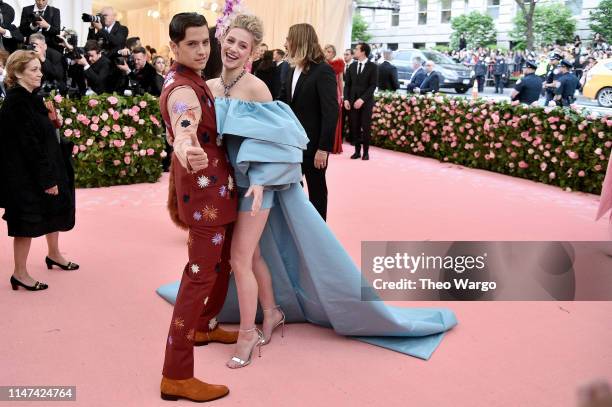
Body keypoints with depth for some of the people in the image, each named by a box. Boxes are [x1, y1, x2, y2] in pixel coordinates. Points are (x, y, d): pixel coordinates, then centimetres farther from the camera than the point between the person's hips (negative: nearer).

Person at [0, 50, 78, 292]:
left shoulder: (29, 98, 8)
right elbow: (29, 145, -23)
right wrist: (47, 179, -21)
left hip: (44, 167, 10)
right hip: (27, 175, -10)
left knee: (55, 209, 21)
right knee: (28, 220, 1)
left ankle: (54, 255, 41)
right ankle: (20, 274, 15)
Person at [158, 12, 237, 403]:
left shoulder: (191, 80, 11)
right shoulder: (183, 89, -21)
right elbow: (183, 133, -45)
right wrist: (187, 152, -65)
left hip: (214, 187, 10)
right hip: (204, 189, -10)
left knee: (222, 262, 23)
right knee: (200, 275, -8)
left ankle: (204, 326, 43)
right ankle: (177, 375, -2)